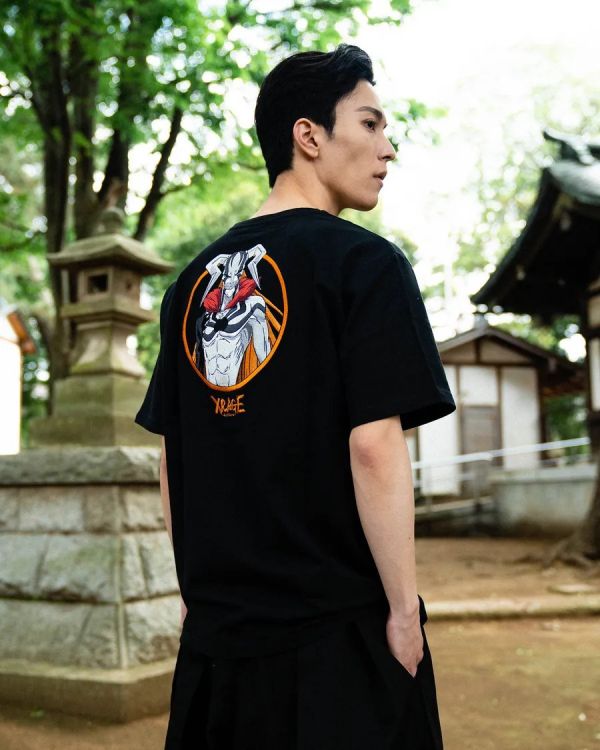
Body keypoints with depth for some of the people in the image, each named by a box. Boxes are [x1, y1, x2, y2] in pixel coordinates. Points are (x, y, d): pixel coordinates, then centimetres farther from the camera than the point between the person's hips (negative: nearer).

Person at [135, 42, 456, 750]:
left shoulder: (195, 278, 8)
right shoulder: (365, 261, -10)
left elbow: (170, 457, 10)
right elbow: (373, 445, -18)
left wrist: (198, 589, 17)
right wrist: (404, 612, -12)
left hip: (215, 632, 6)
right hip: (340, 626, -5)